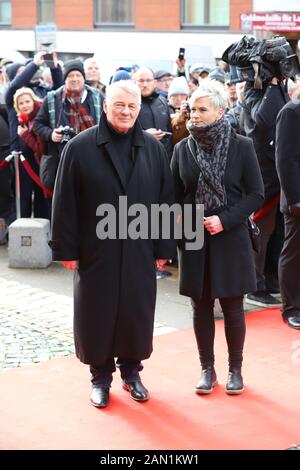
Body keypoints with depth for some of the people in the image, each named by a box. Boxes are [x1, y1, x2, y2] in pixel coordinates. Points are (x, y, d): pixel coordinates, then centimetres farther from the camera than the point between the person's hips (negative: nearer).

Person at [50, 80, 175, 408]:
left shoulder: (153, 148, 3)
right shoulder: (80, 147, -5)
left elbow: (166, 200, 5)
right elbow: (64, 202, -4)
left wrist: (163, 247, 3)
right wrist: (66, 248, -7)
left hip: (139, 251, 2)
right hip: (95, 250, -2)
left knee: (136, 312, 9)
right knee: (97, 313, 6)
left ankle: (131, 371, 29)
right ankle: (100, 376, 23)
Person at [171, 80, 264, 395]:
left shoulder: (242, 146, -6)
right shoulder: (183, 149, 1)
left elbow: (256, 194, -5)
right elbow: (174, 197, 6)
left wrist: (225, 219, -15)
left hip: (230, 239, -2)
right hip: (194, 240, 2)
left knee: (232, 307, 6)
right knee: (201, 307, 9)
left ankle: (235, 369, 21)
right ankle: (207, 369, 22)